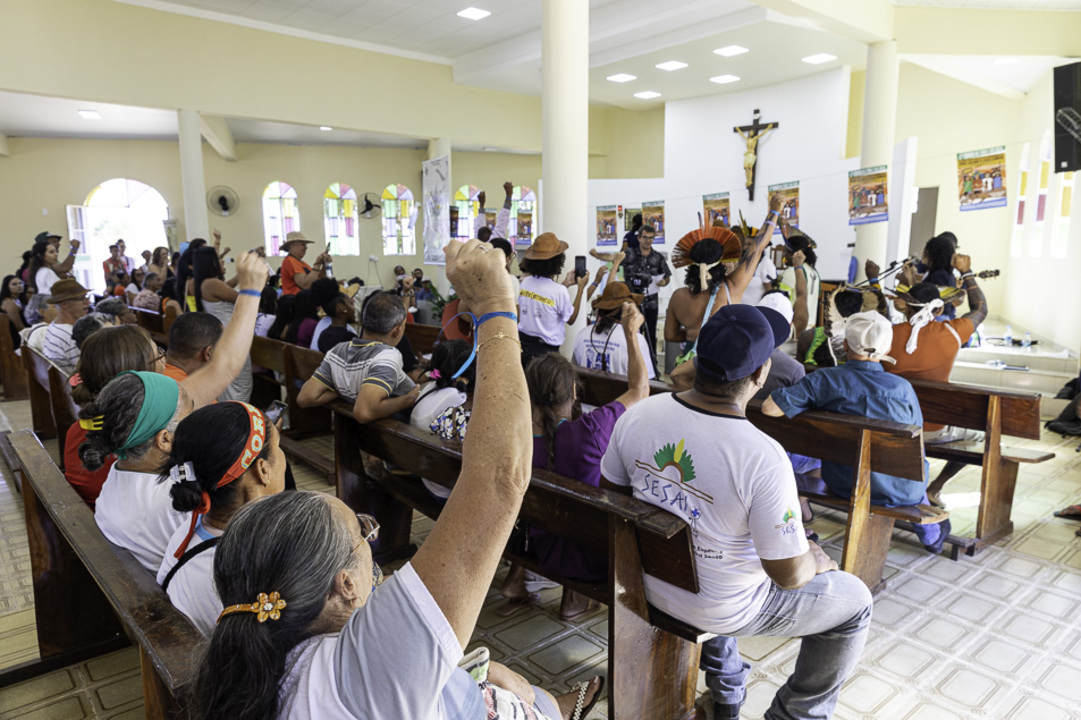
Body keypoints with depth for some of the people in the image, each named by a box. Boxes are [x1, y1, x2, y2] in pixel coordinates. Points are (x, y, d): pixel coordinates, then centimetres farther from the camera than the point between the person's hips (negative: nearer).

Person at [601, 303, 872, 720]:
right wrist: (817, 561, 0)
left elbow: (612, 492, 0)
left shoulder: (637, 415, -17)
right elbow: (788, 575, -23)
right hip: (725, 610, -5)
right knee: (854, 602, 17)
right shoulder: (762, 458, -33)